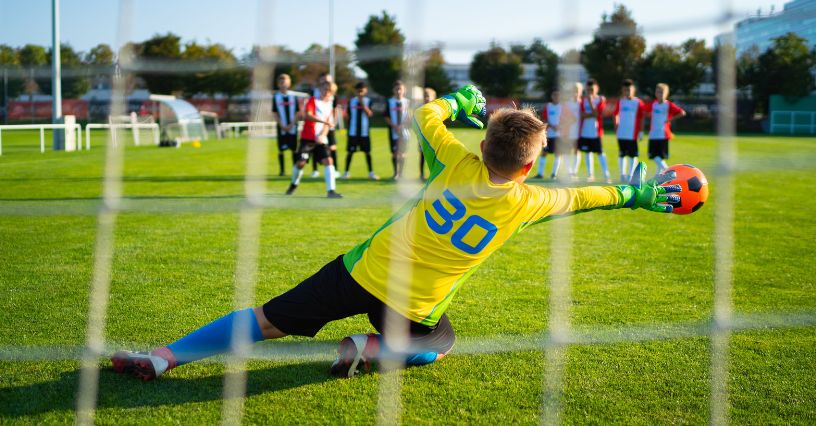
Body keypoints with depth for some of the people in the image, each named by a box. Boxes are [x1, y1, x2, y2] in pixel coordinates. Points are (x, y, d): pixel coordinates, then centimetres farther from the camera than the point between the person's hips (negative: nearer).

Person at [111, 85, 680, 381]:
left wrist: (457, 99, 28)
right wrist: (634, 194, 24)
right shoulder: (523, 202, -10)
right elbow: (578, 197, 8)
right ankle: (368, 349, 5)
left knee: (267, 321, 8)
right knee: (440, 344, 31)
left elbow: (426, 115, 9)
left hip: (362, 271, 2)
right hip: (411, 305, -2)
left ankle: (161, 358, 6)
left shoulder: (459, 165, -7)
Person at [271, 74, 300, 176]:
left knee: (294, 149, 1)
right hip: (281, 128, 0)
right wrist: (282, 126, -10)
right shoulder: (276, 97, 2)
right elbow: (275, 114, 0)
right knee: (281, 149, 0)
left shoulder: (293, 96, 4)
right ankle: (282, 170, 9)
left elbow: (297, 112, 3)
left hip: (292, 127, 1)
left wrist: (292, 124, -9)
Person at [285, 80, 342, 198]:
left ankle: (330, 190, -14)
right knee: (301, 162, -6)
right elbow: (307, 115, -20)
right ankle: (294, 184, 23)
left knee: (328, 160, -13)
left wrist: (322, 136, -14)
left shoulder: (329, 106, 12)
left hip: (321, 140, 3)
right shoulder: (313, 100, -2)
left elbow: (327, 124, 6)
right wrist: (324, 121, -30)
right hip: (307, 138, -3)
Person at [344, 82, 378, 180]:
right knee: (350, 152, 3)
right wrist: (348, 128, 8)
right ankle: (346, 172, 12)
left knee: (367, 152, 2)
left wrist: (362, 103, -19)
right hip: (353, 131, 1)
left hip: (364, 131, -1)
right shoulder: (351, 101, 5)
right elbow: (348, 115, 11)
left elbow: (369, 114, -12)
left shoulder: (368, 101, 1)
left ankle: (371, 173, 9)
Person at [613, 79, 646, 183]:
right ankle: (623, 174, 14)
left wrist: (641, 132, -2)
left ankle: (631, 174, 12)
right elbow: (616, 115, 15)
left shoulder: (638, 102, -2)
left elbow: (641, 118, 0)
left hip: (633, 134, -2)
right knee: (621, 155, 6)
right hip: (621, 134, 2)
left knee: (633, 155, 2)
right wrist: (616, 128, 9)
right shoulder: (620, 102, 6)